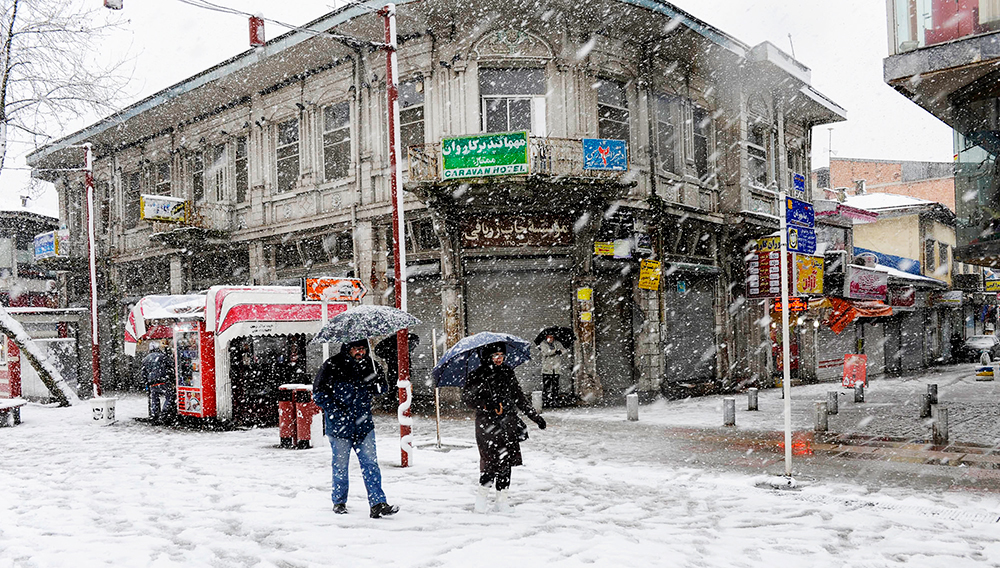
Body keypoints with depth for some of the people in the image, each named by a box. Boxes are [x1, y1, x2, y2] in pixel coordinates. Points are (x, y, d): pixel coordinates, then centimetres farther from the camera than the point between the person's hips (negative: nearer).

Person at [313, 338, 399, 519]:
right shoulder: (332, 365, -9)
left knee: (370, 463, -2)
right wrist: (335, 409, -16)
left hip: (364, 423, 3)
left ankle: (378, 504, -1)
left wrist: (381, 385, -12)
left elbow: (381, 389, 12)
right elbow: (318, 392, -4)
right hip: (339, 424, -3)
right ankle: (339, 502, 27)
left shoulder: (369, 364, 3)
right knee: (340, 465, 8)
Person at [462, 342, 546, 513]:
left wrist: (535, 416, 17)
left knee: (506, 460, 2)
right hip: (487, 424, -4)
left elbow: (519, 398, 20)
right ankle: (483, 493, 8)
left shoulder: (508, 372, 14)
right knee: (492, 459, -11)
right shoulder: (478, 375, -1)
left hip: (508, 423, 4)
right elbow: (466, 396, -10)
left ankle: (502, 497, 12)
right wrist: (487, 405, -23)